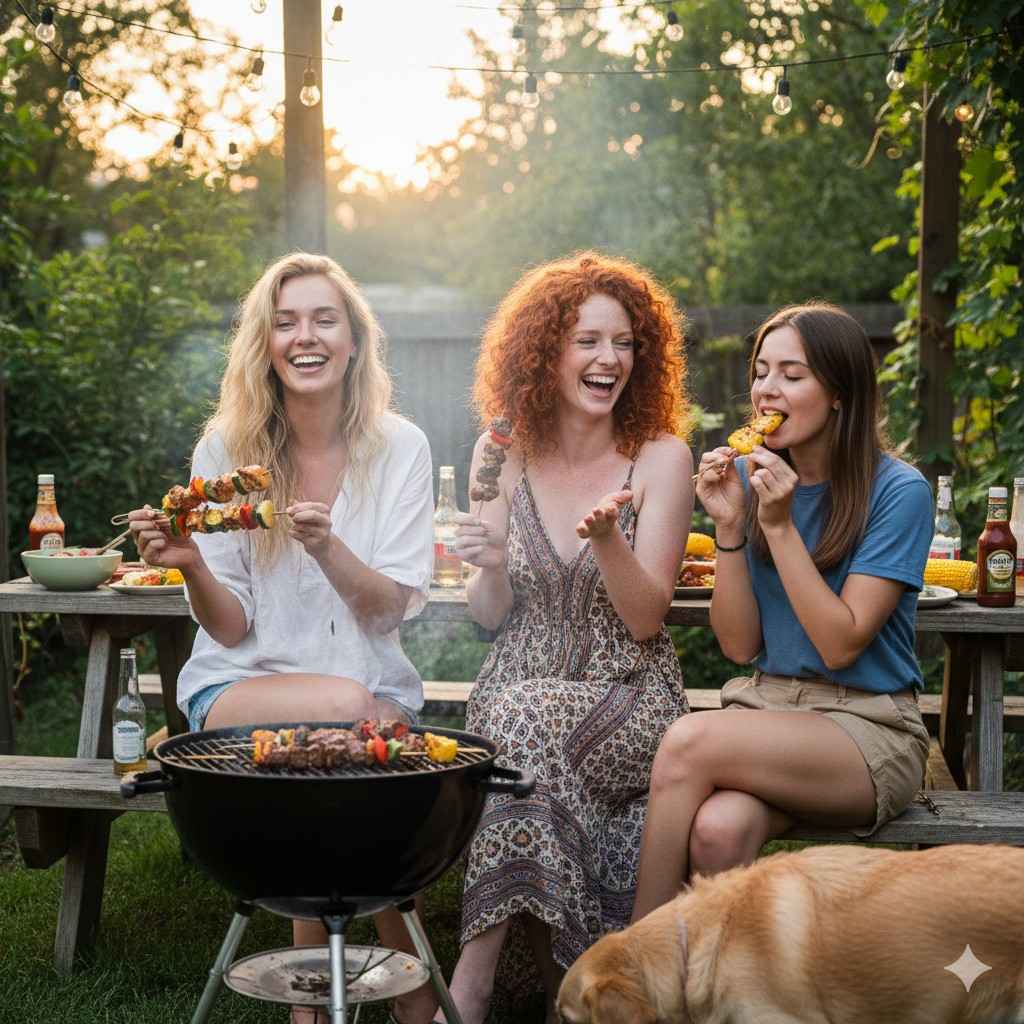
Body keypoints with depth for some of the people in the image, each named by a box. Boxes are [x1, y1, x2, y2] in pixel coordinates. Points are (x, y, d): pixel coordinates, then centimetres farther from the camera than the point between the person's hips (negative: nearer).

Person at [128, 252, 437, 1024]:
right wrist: (191, 565, -25)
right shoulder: (226, 449, -3)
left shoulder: (399, 447, -2)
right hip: (240, 683, 0)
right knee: (342, 706, -31)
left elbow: (388, 612, -8)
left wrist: (327, 546, -26)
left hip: (371, 684, 1)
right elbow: (231, 628, -4)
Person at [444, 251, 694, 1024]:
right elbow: (492, 616, 9)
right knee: (505, 717, -31)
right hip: (520, 689, 2)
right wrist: (489, 569, -13)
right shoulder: (503, 455, 5)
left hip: (629, 700, -2)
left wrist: (608, 539, -25)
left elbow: (645, 620, -7)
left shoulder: (661, 458, -3)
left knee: (522, 723, -31)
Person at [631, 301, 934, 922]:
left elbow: (840, 644, -13)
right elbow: (740, 646, 3)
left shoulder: (899, 492, -7)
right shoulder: (750, 478, 6)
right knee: (718, 830, -32)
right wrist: (729, 526, -9)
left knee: (689, 743, -29)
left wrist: (779, 524, -17)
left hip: (868, 727, -3)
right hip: (766, 705, 4)